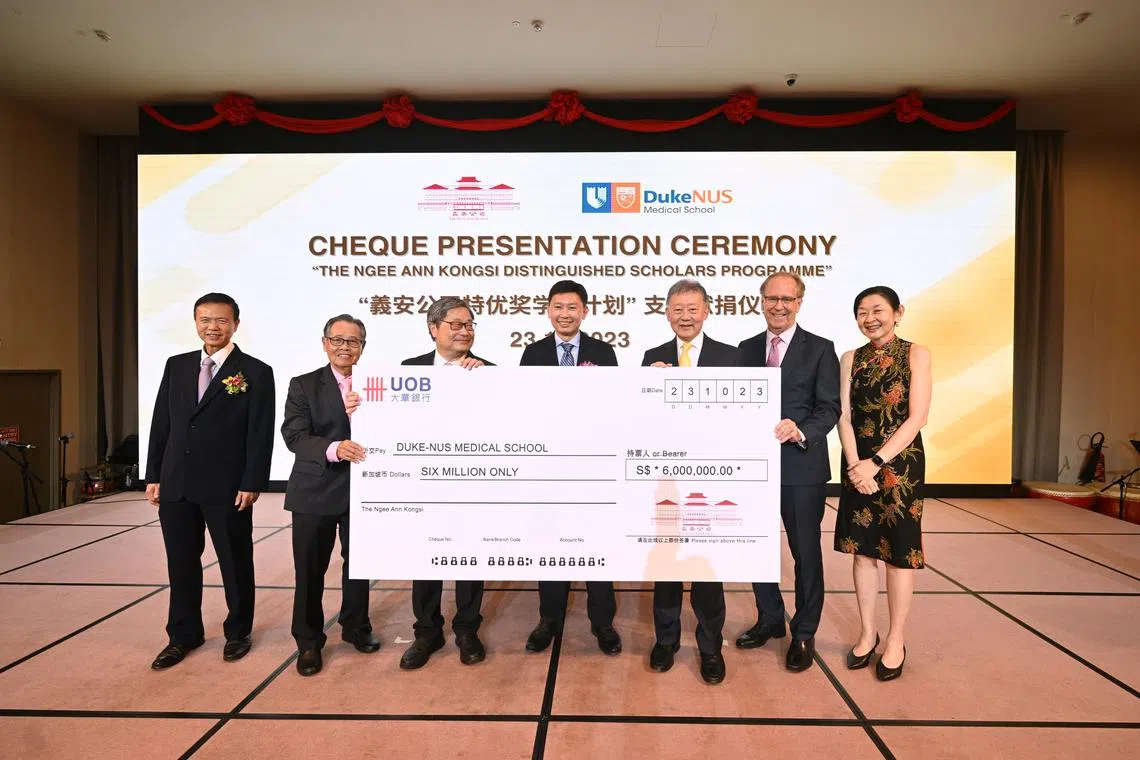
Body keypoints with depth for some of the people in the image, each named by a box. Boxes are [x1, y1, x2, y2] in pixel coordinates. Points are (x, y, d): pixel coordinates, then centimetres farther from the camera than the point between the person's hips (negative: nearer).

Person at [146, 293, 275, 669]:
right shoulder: (176, 366, 9)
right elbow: (161, 424, 11)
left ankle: (238, 632, 28)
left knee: (235, 563, 9)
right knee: (181, 563, 15)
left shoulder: (256, 372, -6)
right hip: (176, 485, 5)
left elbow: (260, 435, -9)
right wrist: (154, 476, 7)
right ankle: (184, 635, 32)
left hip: (227, 488, -4)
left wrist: (251, 484, -13)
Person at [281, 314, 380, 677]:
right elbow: (294, 436, -14)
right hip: (315, 490, -2)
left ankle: (356, 626, 37)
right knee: (310, 569, 8)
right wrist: (333, 449, -31)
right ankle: (308, 641, 27)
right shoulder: (303, 385, -1)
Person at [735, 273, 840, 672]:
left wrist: (801, 431, -25)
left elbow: (829, 409, -7)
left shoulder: (820, 349, -1)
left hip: (801, 465, -3)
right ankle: (769, 620, 35)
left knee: (806, 551, 8)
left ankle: (804, 634, 26)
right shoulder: (746, 349, 10)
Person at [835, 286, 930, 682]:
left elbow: (917, 417, -9)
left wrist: (876, 462, -16)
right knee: (862, 548, 9)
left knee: (899, 551, 5)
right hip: (858, 465, 3)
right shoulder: (851, 359, 7)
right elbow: (844, 417, 2)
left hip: (899, 463, -3)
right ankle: (867, 633, 24)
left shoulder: (915, 354, -2)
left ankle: (896, 640, 20)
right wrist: (855, 465, -12)